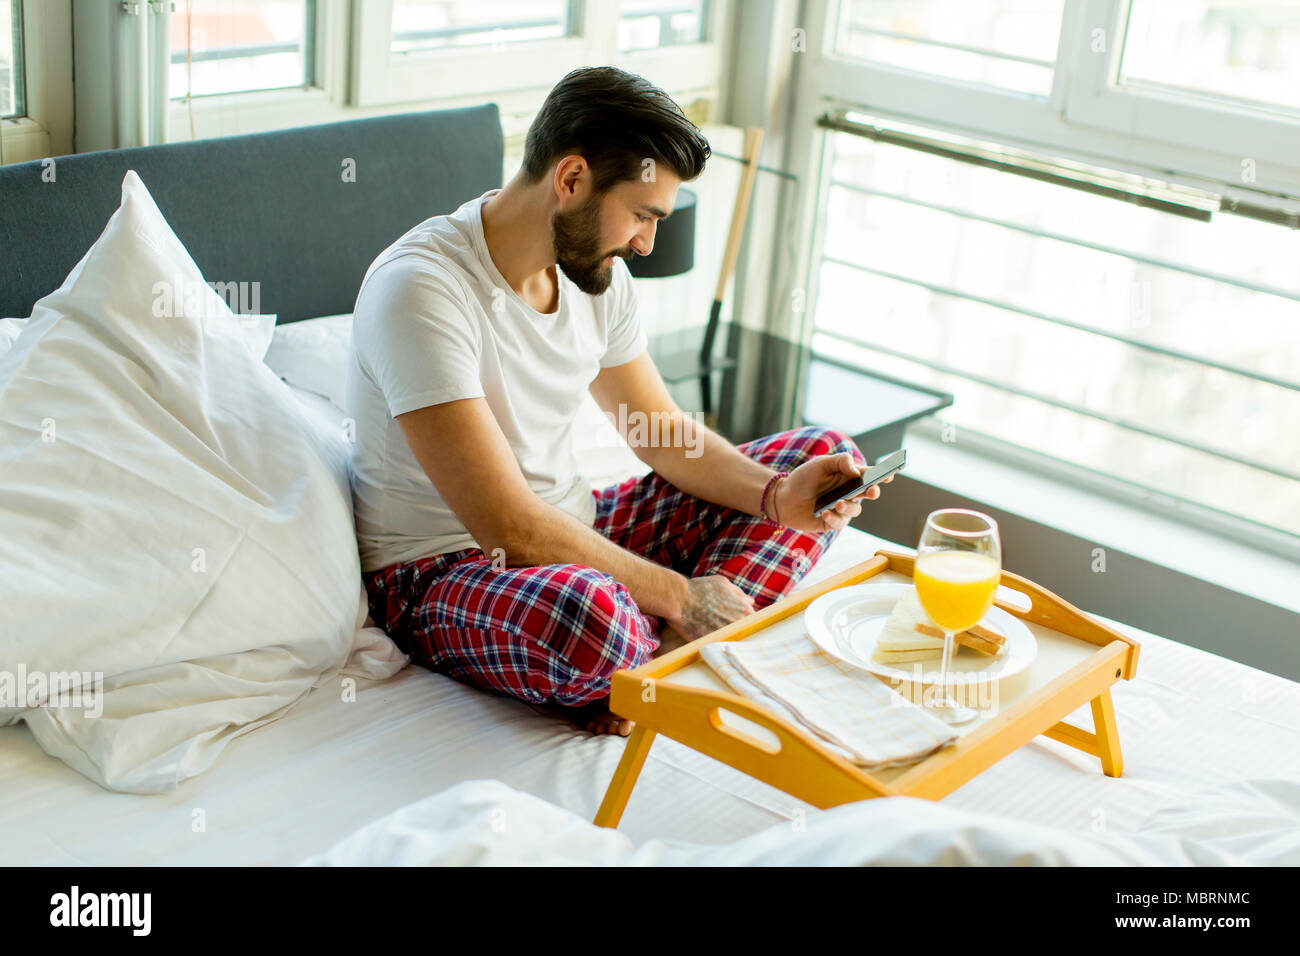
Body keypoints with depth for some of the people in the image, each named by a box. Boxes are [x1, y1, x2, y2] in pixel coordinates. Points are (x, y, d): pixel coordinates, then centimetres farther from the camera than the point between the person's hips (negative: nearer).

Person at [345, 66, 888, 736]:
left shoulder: (598, 273, 2)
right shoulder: (421, 287, -25)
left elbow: (664, 431, 11)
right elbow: (510, 527, -28)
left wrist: (776, 495, -8)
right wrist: (678, 595, -22)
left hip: (574, 534, 9)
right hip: (441, 573, -8)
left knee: (819, 451, 3)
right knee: (588, 613, -45)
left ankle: (666, 661, -17)